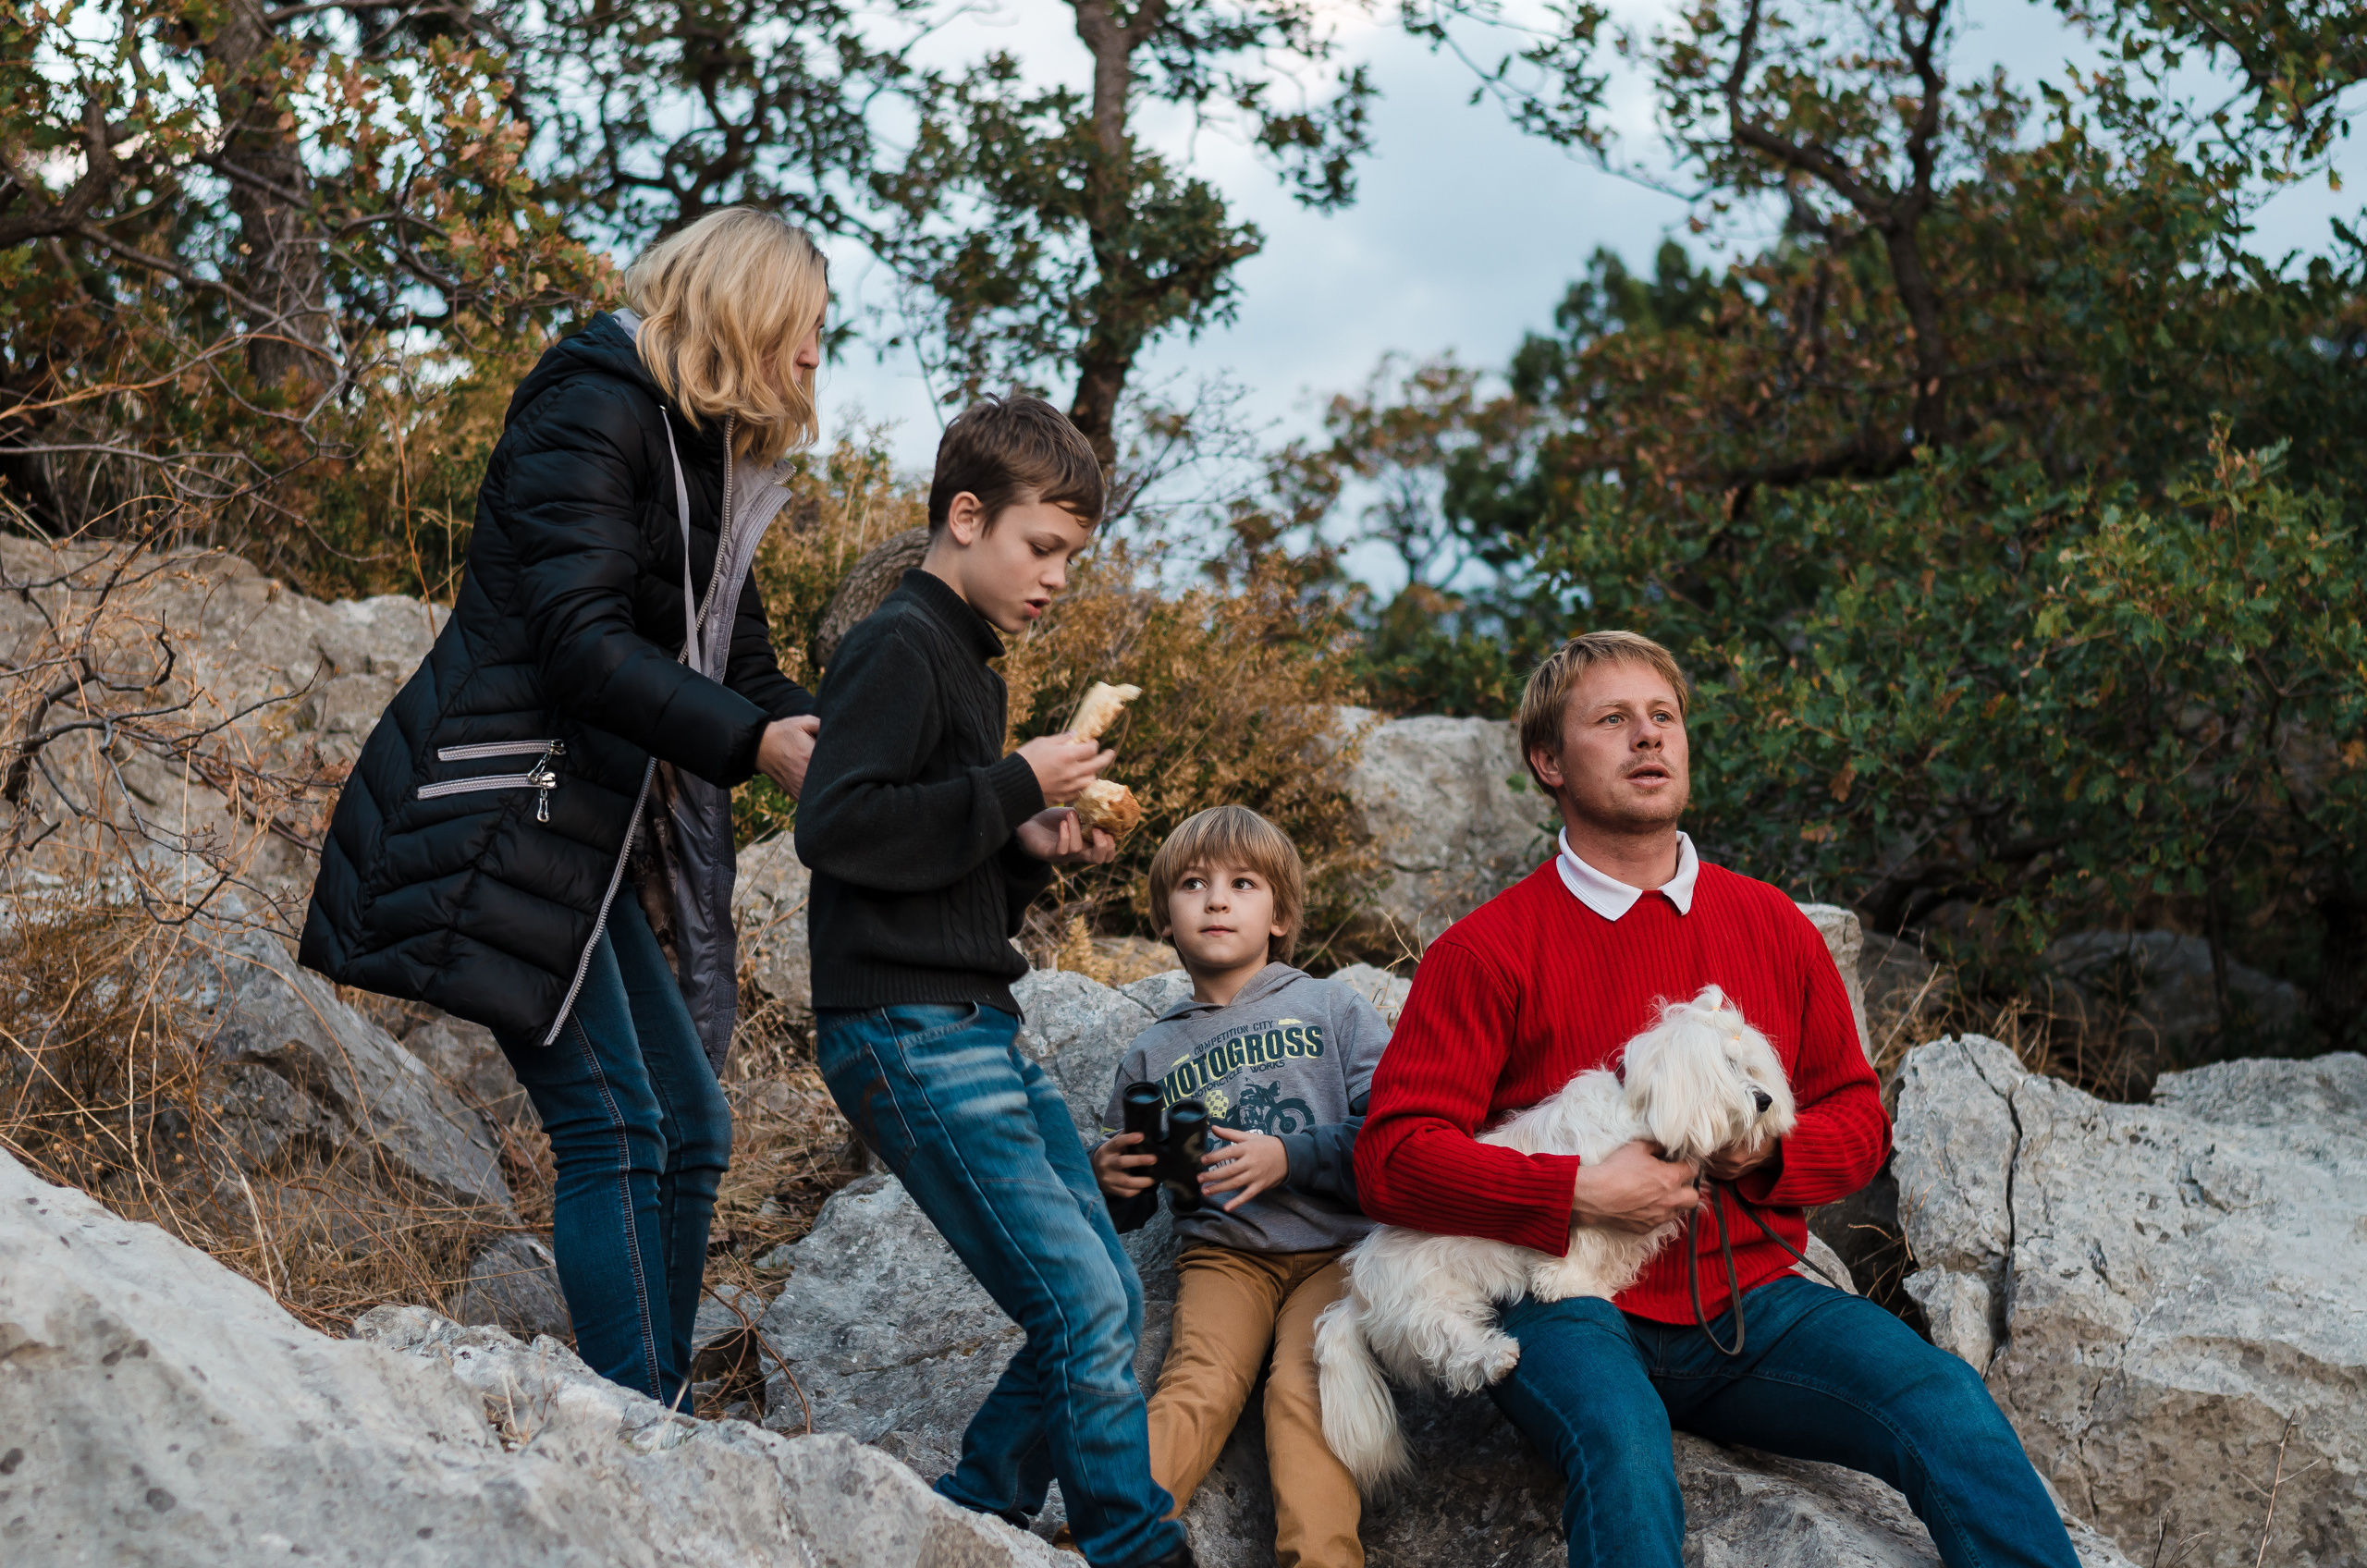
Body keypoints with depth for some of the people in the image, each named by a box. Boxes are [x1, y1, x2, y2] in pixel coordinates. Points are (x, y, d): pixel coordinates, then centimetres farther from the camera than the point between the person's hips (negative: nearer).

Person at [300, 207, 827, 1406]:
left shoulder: (707, 452, 19)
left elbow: (736, 662, 17)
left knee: (690, 1127, 8)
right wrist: (756, 744, -22)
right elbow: (580, 639, -21)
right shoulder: (595, 408, -10)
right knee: (615, 1128, -14)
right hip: (500, 805, -10)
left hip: (579, 831, 10)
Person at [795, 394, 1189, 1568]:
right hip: (906, 1031, -10)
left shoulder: (975, 663, 20)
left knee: (1107, 1306, 8)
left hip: (978, 1028, 10)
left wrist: (1033, 851, 6)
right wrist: (1015, 788, -17)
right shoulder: (898, 646, -9)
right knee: (1085, 1306, -13)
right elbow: (834, 827, -21)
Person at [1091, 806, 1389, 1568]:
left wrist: (1290, 1158, -12)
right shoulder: (1154, 1052, 19)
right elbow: (1127, 1212, 23)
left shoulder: (1331, 1008, 11)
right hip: (1221, 1249, 1)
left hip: (1335, 1247, -1)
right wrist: (1109, 1182, -1)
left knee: (1306, 1387, -27)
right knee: (1197, 1384, -26)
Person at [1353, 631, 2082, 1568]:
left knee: (1949, 1408, -21)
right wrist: (1580, 1194, -16)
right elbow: (1393, 1156, -6)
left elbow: (1858, 1117, 18)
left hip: (1750, 1302, 4)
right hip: (1572, 1305, -3)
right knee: (1624, 1453, -35)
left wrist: (1768, 1151, -5)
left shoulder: (1772, 926, 12)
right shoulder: (1487, 951, 0)